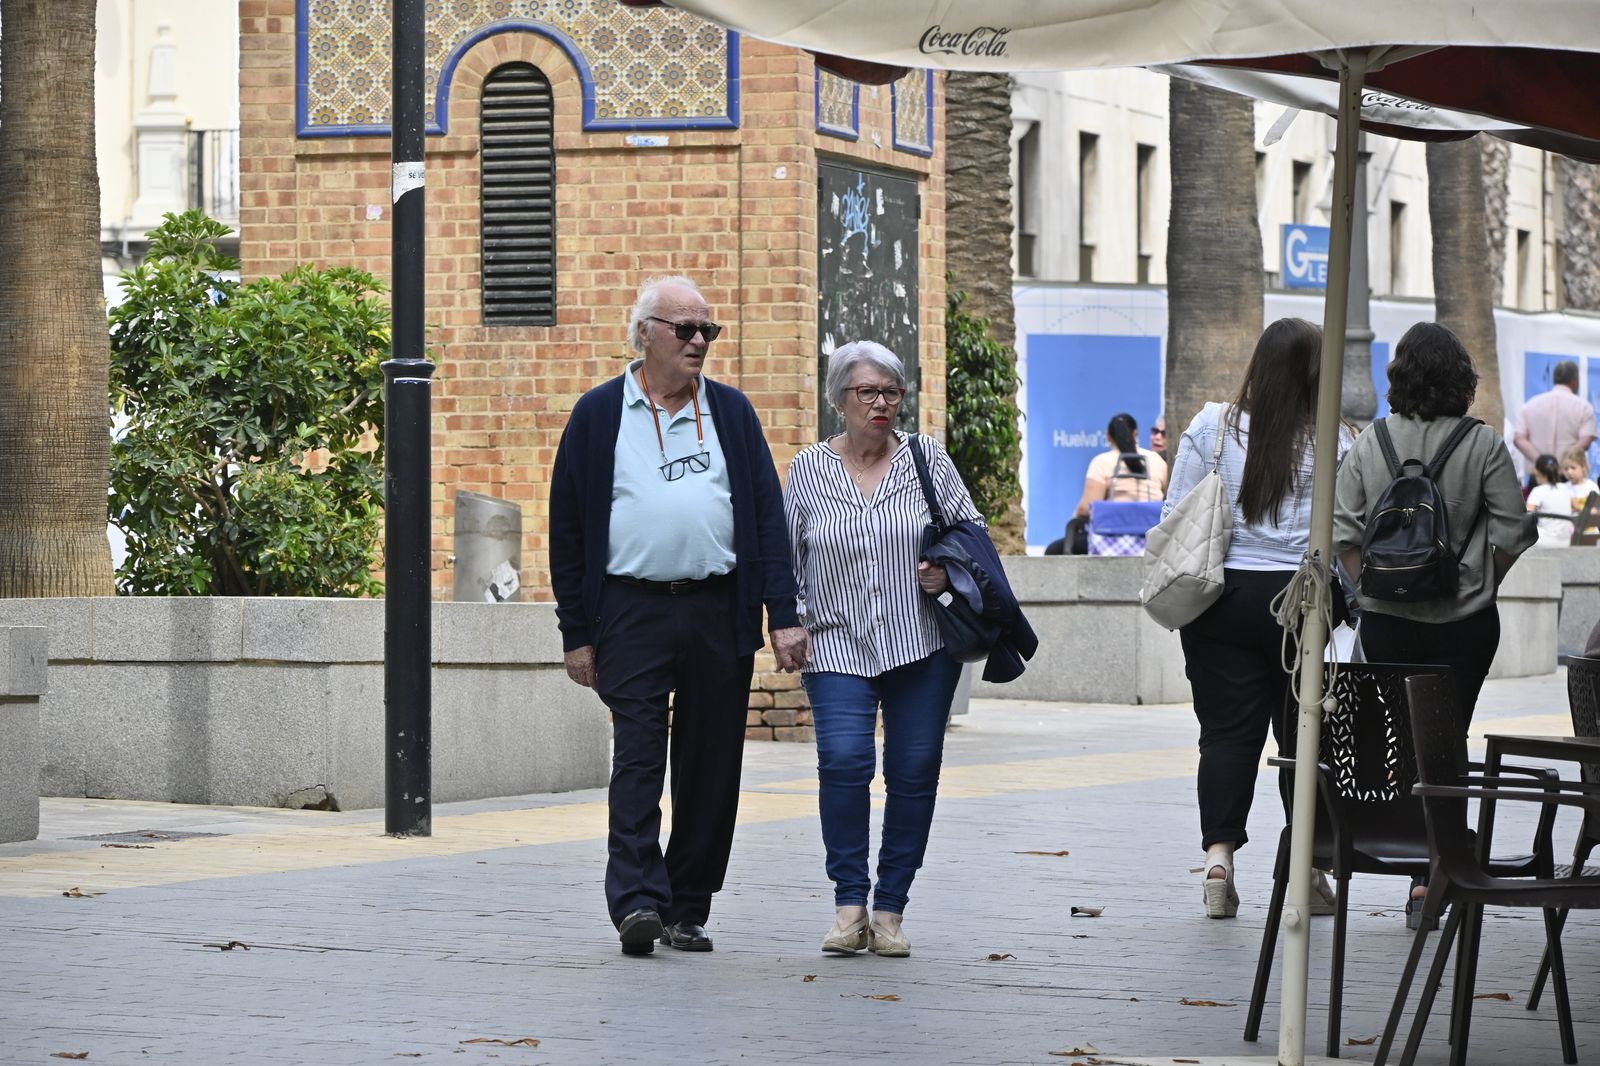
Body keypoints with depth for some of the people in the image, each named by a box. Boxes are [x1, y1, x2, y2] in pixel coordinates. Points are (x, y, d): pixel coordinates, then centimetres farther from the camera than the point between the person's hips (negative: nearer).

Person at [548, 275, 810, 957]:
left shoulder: (731, 411, 11)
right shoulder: (599, 414, 5)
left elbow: (767, 516, 8)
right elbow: (567, 528, 5)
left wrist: (783, 616, -2)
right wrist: (578, 634, 0)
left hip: (720, 612, 3)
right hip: (632, 612, -3)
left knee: (711, 766, 5)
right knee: (638, 756, -11)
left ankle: (688, 908, 13)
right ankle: (638, 900, -17)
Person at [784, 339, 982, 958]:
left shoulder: (927, 459, 5)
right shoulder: (809, 470, 6)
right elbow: (787, 556, 11)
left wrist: (951, 571, -8)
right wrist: (792, 619, 1)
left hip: (922, 645, 1)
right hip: (837, 646, -1)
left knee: (914, 772, 1)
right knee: (844, 760, -18)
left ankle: (890, 910, 12)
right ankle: (849, 904, -8)